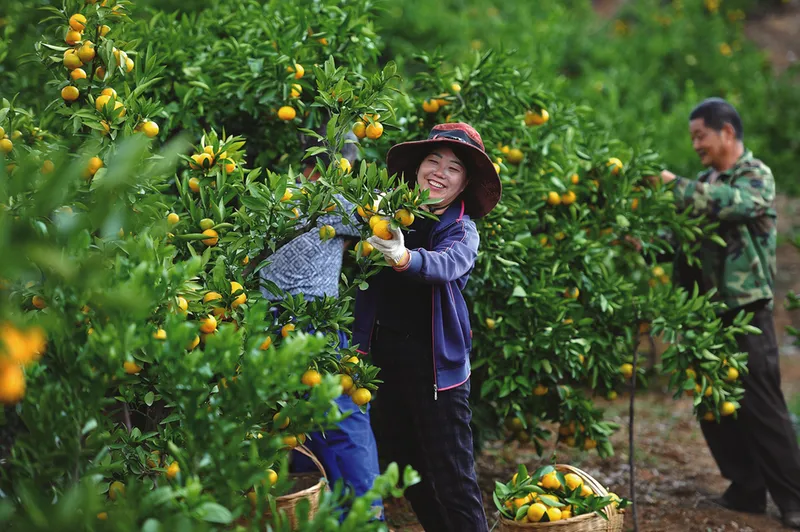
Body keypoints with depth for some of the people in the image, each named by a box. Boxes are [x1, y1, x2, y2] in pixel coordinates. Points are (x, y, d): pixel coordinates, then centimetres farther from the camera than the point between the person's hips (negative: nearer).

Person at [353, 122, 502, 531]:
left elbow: (445, 264, -26)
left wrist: (404, 258, -45)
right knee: (406, 469, 14)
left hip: (436, 363, -4)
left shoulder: (461, 230, -4)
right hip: (383, 356, 4)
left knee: (452, 479, -5)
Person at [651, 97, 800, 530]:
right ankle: (747, 490, 20)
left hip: (744, 310, -7)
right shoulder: (704, 183, 16)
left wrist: (674, 185, -21)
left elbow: (728, 203, -26)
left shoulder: (756, 176, -5)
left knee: (761, 405, -6)